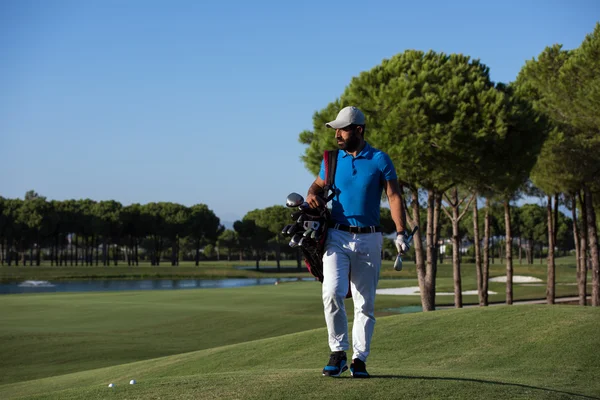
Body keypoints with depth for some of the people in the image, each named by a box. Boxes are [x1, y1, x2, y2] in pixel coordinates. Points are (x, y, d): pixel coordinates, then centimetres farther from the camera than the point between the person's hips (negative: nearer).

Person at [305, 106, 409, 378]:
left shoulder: (380, 160, -1)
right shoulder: (332, 159, 7)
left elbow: (394, 197, -4)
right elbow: (318, 184, 20)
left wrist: (400, 233, -16)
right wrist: (312, 195, -6)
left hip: (368, 238, -1)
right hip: (337, 236, 1)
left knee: (365, 303, 4)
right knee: (332, 292, -17)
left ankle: (359, 359, 13)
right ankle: (338, 352, -6)